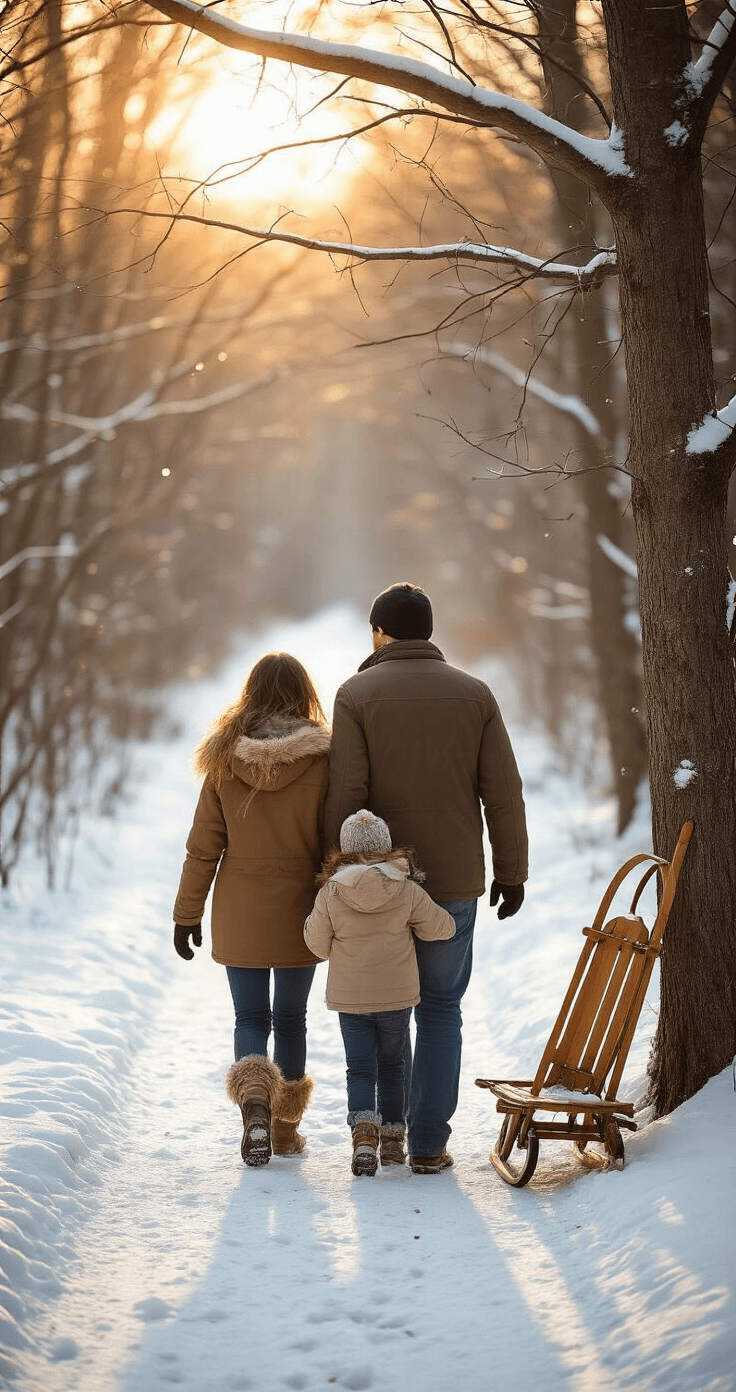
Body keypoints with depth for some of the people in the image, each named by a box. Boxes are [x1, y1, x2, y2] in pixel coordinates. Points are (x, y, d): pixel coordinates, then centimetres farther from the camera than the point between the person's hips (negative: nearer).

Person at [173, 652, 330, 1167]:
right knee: (291, 1018, 14)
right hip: (299, 913, 0)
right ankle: (286, 1127, 22)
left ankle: (254, 1100, -17)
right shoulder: (323, 757, -9)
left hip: (240, 915, 0)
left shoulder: (225, 758, -5)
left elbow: (204, 846, -2)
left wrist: (187, 913, 6)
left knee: (250, 1018, 8)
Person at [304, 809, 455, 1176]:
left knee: (360, 1068, 4)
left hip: (349, 997, 0)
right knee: (391, 1065, 17)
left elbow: (318, 944, -1)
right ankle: (392, 1138, 21)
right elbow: (441, 927, 1)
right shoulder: (408, 891, -10)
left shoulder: (330, 893, -11)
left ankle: (363, 1132, -18)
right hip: (397, 995, 1)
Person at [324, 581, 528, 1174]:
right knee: (441, 1010, 9)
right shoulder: (475, 694, 3)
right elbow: (503, 793, 1)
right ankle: (429, 1144, 6)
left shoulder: (357, 693, -4)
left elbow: (346, 792, -11)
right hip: (455, 881, 1)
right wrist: (511, 873, 8)